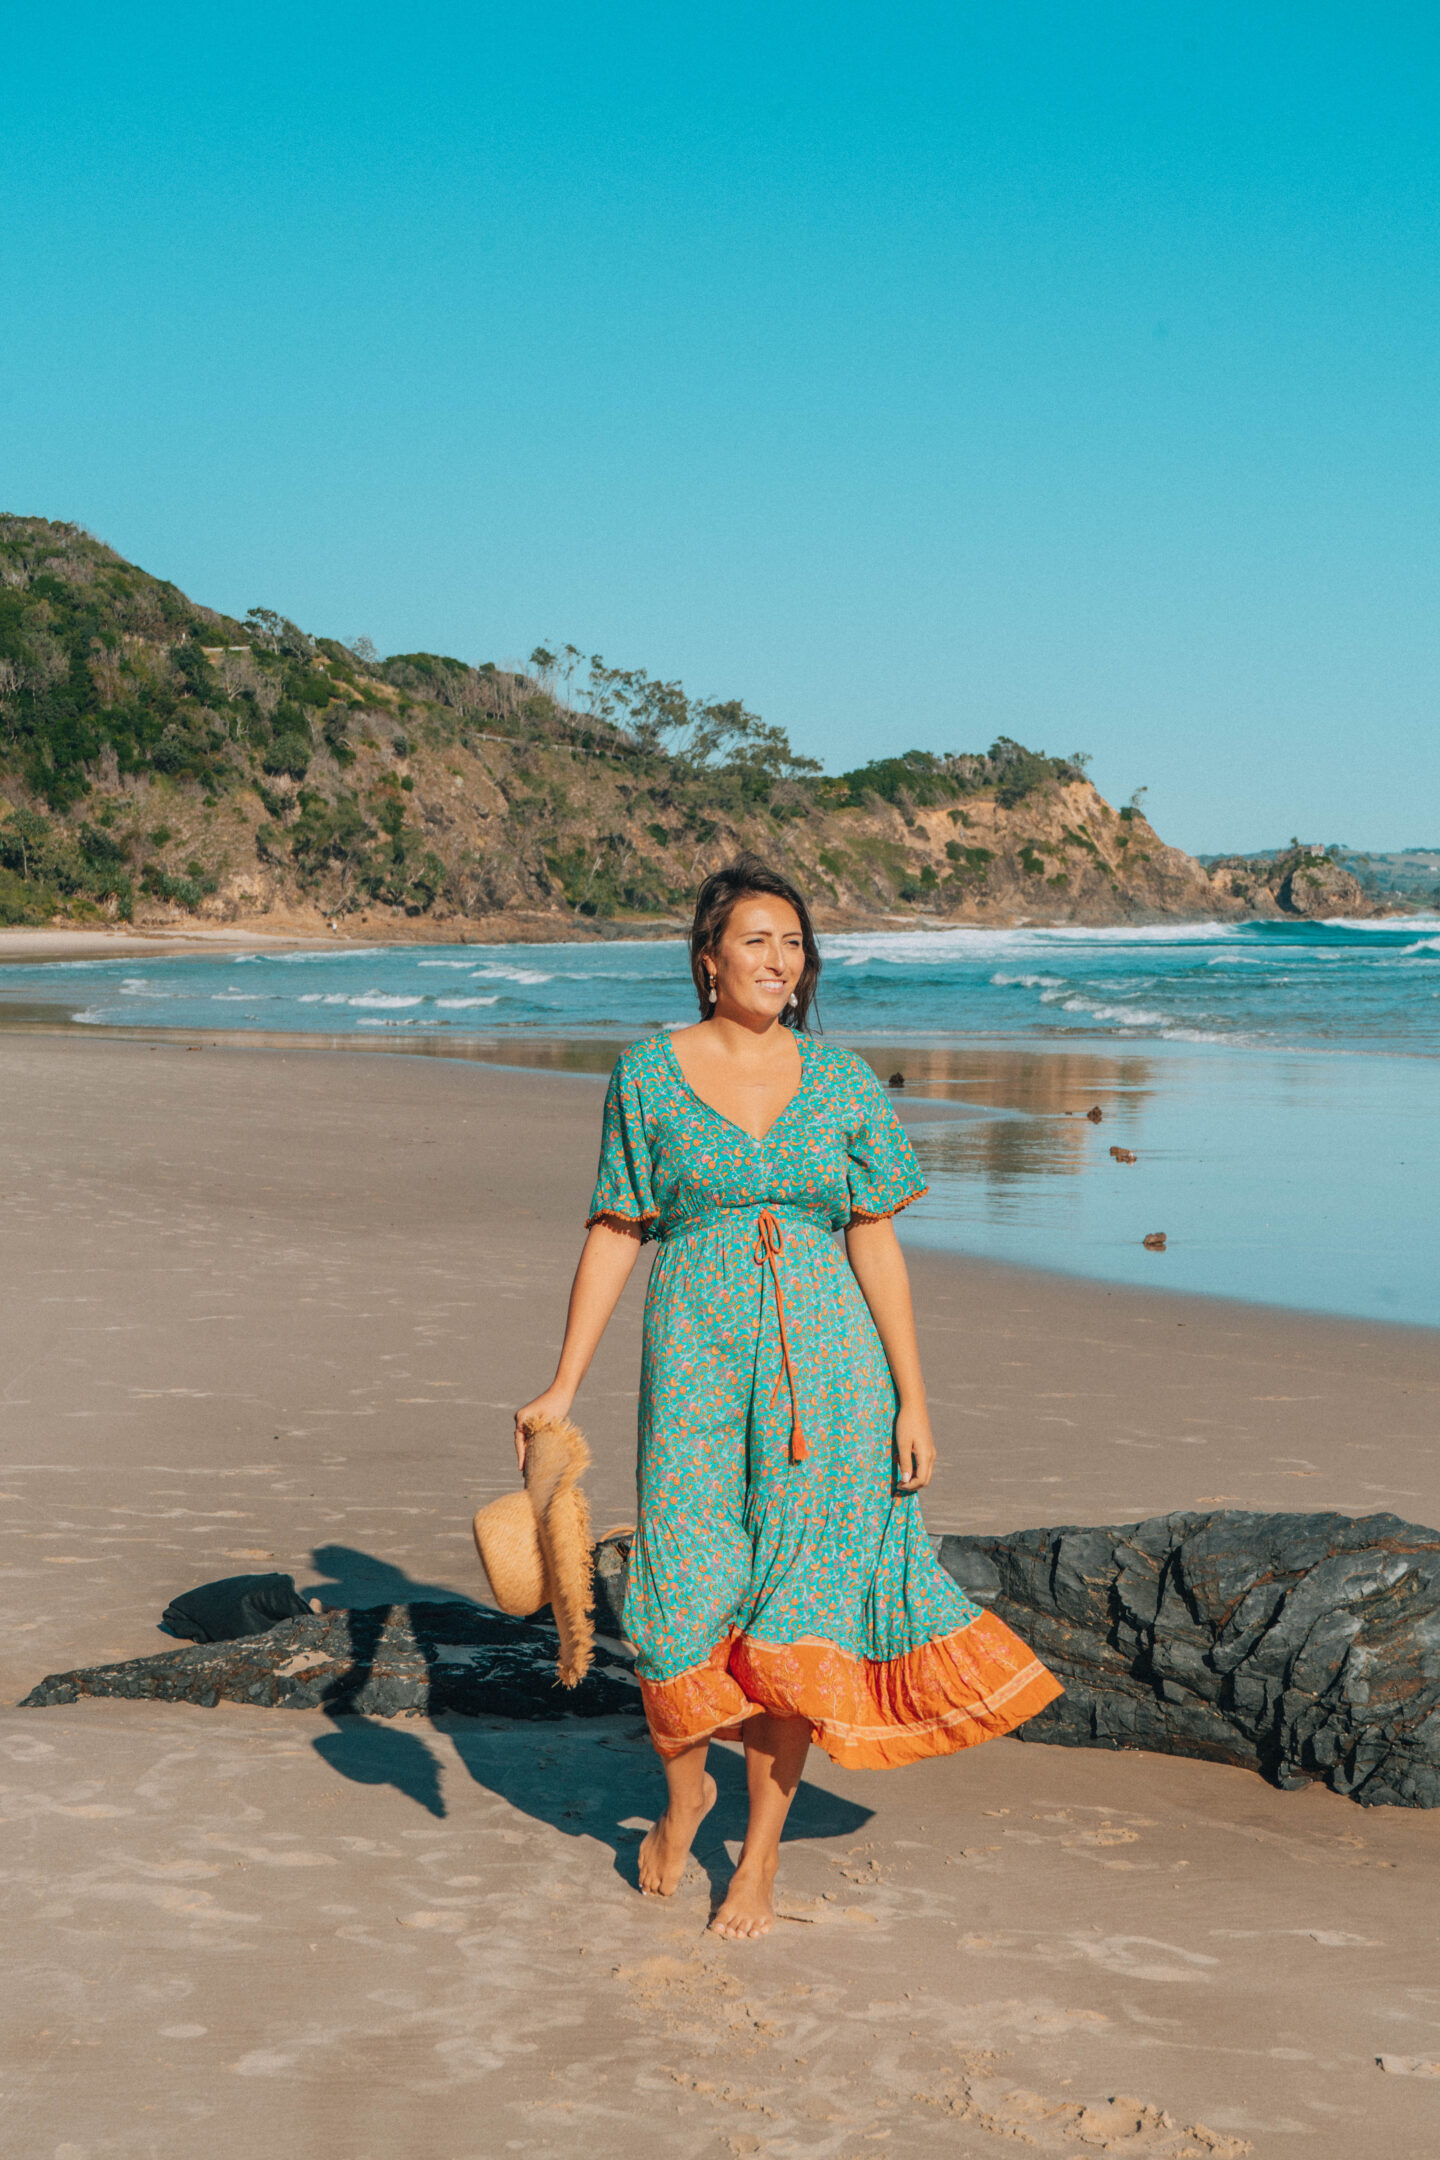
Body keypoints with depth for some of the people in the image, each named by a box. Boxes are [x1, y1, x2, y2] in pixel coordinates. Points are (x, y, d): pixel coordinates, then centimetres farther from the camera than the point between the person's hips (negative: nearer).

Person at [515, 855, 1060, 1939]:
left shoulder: (844, 1081, 4)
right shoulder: (649, 1075, 1)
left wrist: (913, 1399, -1)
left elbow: (876, 1242, 4)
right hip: (697, 1360, -1)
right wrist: (565, 1384, 0)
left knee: (794, 1608, 5)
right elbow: (615, 1234, 4)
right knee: (687, 1596, -4)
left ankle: (762, 1851, 20)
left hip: (827, 1365, 1)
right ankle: (686, 1790, 28)